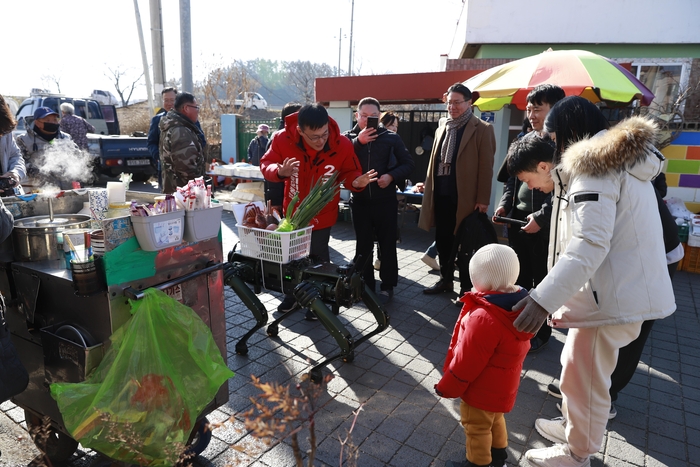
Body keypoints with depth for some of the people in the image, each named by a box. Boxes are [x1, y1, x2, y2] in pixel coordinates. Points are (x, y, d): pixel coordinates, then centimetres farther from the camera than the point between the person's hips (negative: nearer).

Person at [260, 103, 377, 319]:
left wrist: (356, 182, -31)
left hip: (322, 215, -2)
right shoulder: (283, 139, -22)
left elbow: (349, 173, -7)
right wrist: (279, 171, -32)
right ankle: (292, 296, 41)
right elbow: (266, 164, -9)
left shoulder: (342, 145, -22)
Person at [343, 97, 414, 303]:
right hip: (360, 200, 1)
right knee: (363, 245, 10)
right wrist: (358, 142, -20)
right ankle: (366, 285, 23)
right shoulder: (348, 138, 1)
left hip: (385, 200, -1)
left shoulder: (391, 138, 0)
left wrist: (391, 176, -15)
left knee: (387, 244, 6)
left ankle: (387, 285, 18)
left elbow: (408, 164, 2)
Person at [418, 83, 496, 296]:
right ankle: (446, 280, 28)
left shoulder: (482, 129, -4)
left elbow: (486, 167, -8)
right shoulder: (442, 127, 14)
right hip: (441, 194, 6)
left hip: (465, 197, -6)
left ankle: (467, 288, 15)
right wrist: (429, 188, 13)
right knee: (442, 240, 13)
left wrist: (482, 199, -12)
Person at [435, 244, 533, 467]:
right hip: (502, 385, 9)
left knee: (477, 427, 16)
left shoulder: (484, 318, -38)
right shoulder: (516, 305, -10)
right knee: (495, 419, 30)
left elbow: (467, 362, -28)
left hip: (483, 389, -8)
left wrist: (446, 387, -13)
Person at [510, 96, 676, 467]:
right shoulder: (620, 160, 15)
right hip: (623, 287, 10)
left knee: (584, 378, 7)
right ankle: (574, 427, 43)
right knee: (579, 368, 24)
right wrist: (551, 181, 12)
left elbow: (589, 245, -30)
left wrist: (543, 298, -38)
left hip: (611, 294, -10)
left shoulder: (595, 168, -17)